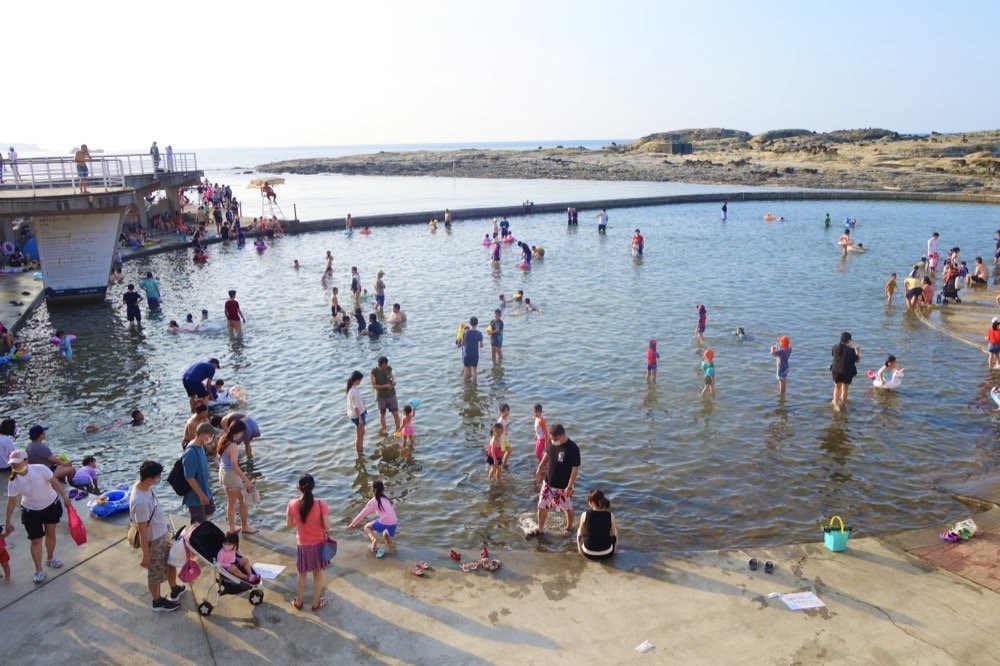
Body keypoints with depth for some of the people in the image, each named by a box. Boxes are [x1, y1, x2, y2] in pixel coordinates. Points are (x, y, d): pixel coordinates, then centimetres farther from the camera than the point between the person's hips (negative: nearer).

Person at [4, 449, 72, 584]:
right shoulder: (13, 482, -19)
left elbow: (54, 482, -16)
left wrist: (64, 496, -20)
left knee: (50, 533, 16)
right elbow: (11, 502, -9)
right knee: (35, 540, 0)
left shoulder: (40, 469, -25)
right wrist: (7, 522, -4)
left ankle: (50, 559, 40)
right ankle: (38, 570, 14)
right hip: (31, 511, 0)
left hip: (51, 505, 0)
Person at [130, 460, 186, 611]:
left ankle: (175, 589, 48)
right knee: (156, 572, 15)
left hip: (163, 533, 9)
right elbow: (142, 530, -28)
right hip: (153, 540, -9)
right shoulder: (140, 501, -37)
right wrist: (145, 555, -19)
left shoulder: (142, 485, -9)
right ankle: (158, 602, 37)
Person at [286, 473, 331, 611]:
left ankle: (298, 602, 38)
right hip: (319, 544, -1)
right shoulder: (321, 504, -22)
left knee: (302, 575, 23)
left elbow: (289, 524, -3)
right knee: (318, 574, 19)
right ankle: (316, 603, 32)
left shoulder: (292, 504, -16)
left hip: (302, 546, 1)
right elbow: (327, 526, -19)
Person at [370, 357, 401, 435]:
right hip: (381, 396, -2)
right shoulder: (374, 372, -17)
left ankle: (398, 429, 14)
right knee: (382, 414, 14)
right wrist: (385, 386, -26)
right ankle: (383, 428, 36)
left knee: (395, 413, -1)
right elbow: (374, 386, -15)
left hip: (391, 394, 2)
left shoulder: (389, 368, -8)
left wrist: (393, 381, -11)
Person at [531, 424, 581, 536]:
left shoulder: (572, 448, -25)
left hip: (563, 486, -5)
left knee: (567, 507, 16)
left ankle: (569, 527, 41)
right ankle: (540, 529, 28)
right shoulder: (552, 442, -8)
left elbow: (575, 468, -21)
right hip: (548, 482, 5)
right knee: (542, 506, 10)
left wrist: (569, 486, -21)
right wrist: (539, 468, 10)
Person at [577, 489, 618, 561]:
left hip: (588, 553, 0)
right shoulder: (610, 515, -14)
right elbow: (612, 534, 0)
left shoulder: (584, 515, -16)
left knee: (579, 531, 31)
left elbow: (581, 533, 0)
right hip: (607, 554, 0)